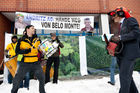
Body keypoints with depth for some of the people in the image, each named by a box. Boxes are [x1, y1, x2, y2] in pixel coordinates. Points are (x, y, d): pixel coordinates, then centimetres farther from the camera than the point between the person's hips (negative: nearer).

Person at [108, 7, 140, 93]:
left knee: (124, 75, -8)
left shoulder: (130, 20, -2)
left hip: (129, 53, -9)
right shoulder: (122, 25, 21)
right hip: (122, 54, 9)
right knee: (127, 75, 15)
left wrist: (120, 38, -19)